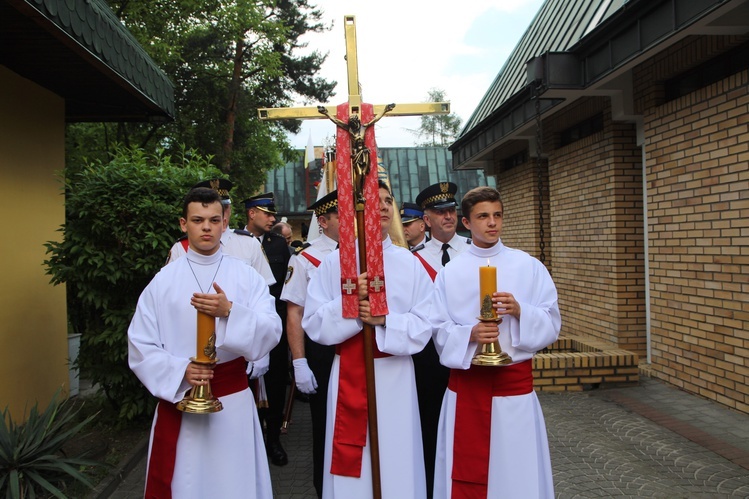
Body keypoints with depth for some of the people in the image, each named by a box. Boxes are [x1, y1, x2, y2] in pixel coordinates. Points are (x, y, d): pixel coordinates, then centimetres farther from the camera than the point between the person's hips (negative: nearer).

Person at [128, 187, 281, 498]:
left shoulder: (246, 276, 0)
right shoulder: (163, 281, 0)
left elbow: (271, 333, -10)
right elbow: (140, 346, -1)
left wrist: (230, 311, -26)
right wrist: (180, 371, -17)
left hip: (234, 401, 0)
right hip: (179, 399, 0)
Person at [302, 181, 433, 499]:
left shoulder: (410, 264, 2)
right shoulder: (334, 262, 0)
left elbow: (424, 326, -1)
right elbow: (314, 324, -4)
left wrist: (385, 320, -17)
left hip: (395, 375, 1)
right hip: (348, 375, 0)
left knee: (396, 458, 7)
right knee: (350, 465, 8)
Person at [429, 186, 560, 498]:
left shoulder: (529, 267, 2)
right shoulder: (450, 273, 2)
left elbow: (552, 324, 0)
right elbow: (440, 331, 0)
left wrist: (519, 311, -17)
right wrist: (470, 334, -18)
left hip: (515, 379, 0)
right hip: (466, 382, 0)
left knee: (516, 467, 7)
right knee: (467, 471, 8)